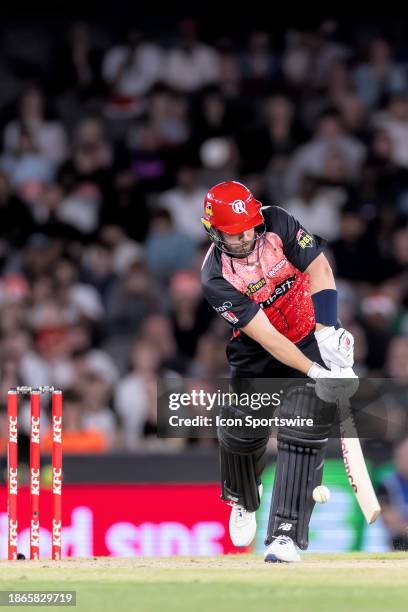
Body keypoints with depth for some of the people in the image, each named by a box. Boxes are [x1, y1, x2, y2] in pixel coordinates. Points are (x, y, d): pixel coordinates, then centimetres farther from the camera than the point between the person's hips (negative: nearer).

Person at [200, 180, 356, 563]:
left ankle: (287, 533, -16)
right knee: (240, 433, 4)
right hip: (257, 358, 0)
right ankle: (243, 501, 40)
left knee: (302, 432, -15)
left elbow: (319, 269, -12)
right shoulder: (216, 278, -24)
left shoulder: (277, 223, -18)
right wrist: (315, 372, -37)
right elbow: (265, 336, -29)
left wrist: (326, 331, -25)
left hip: (313, 340, 0)